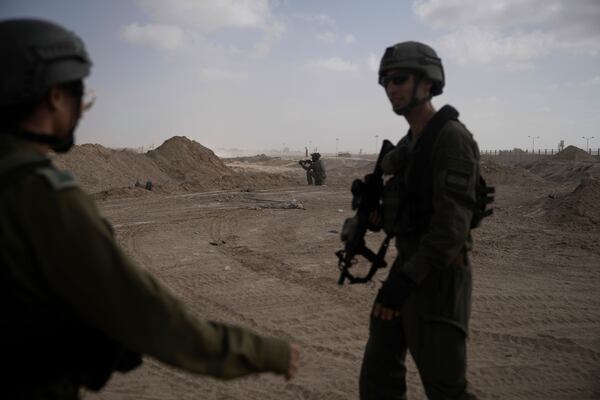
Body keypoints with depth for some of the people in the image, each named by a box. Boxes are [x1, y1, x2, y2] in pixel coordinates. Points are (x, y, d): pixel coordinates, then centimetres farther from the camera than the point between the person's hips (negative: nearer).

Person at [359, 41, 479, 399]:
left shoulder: (453, 138, -16)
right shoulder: (410, 143, 14)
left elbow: (453, 220, -25)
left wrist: (405, 279, -31)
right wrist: (379, 216, 0)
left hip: (437, 277, -9)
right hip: (408, 266, 9)